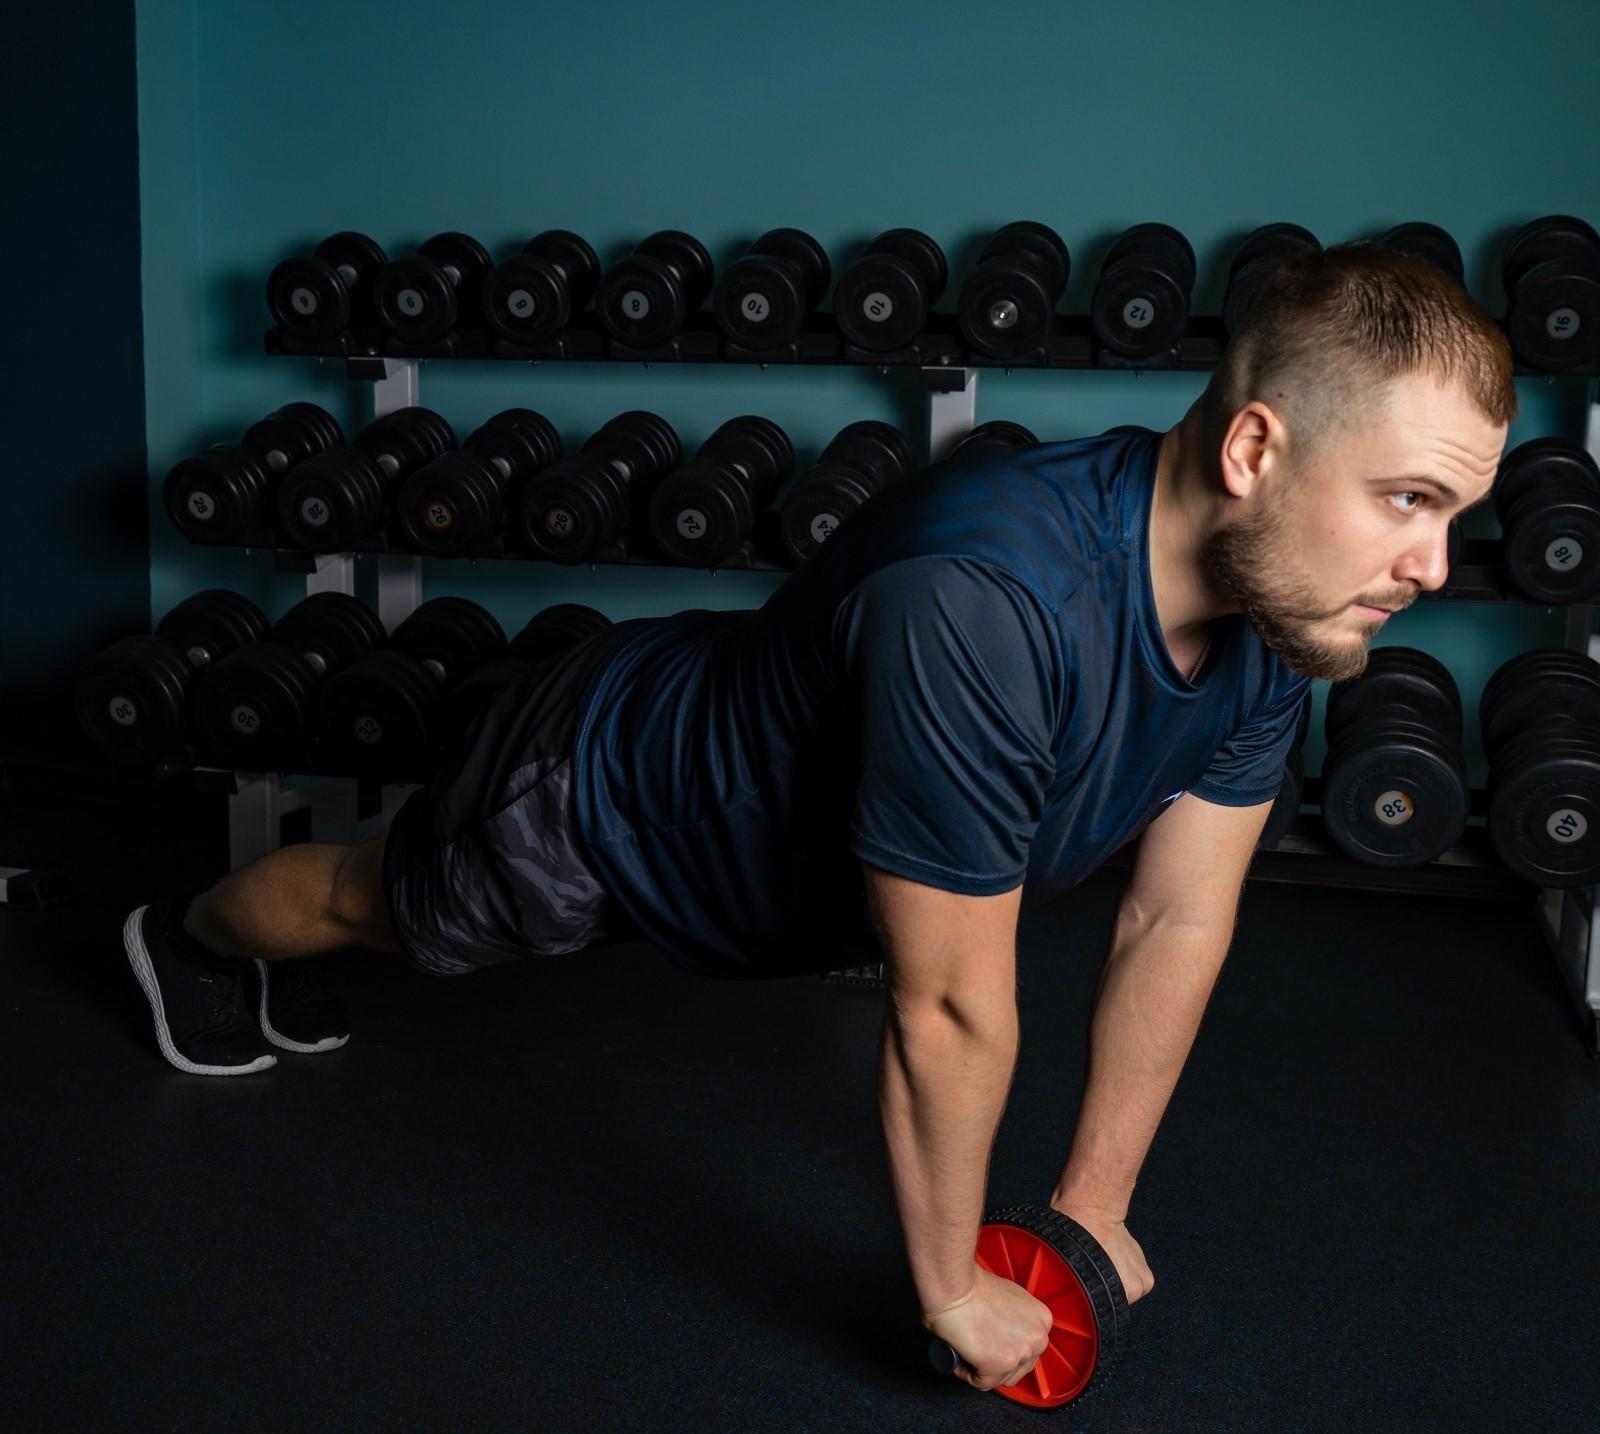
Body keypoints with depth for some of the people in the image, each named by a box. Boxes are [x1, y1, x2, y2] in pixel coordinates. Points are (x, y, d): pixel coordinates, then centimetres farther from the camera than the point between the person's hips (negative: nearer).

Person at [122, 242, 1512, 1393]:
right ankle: (186, 933, 60)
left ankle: (258, 968, 65)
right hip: (589, 796, -6)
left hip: (721, 736, 6)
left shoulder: (1277, 602, -22)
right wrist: (954, 1291, -20)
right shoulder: (986, 606, -47)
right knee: (379, 903, 26)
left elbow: (1178, 925, -10)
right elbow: (952, 1013, -35)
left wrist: (1093, 1208, -3)